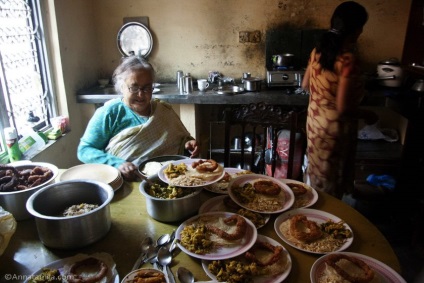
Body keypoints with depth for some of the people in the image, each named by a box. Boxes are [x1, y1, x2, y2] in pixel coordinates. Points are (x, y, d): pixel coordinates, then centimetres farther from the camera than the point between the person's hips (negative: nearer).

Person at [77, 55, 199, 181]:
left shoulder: (165, 110, 12)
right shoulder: (109, 113, 0)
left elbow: (183, 139, 22)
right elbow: (84, 150, -1)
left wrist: (188, 144, -1)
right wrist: (117, 164, -16)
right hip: (127, 185, -3)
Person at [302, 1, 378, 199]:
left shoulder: (318, 51, -3)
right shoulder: (349, 59, -24)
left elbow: (305, 85, 9)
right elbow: (343, 108, -25)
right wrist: (367, 115, -6)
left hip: (314, 122, 7)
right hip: (336, 128, -7)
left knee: (316, 174, 25)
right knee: (332, 183, 13)